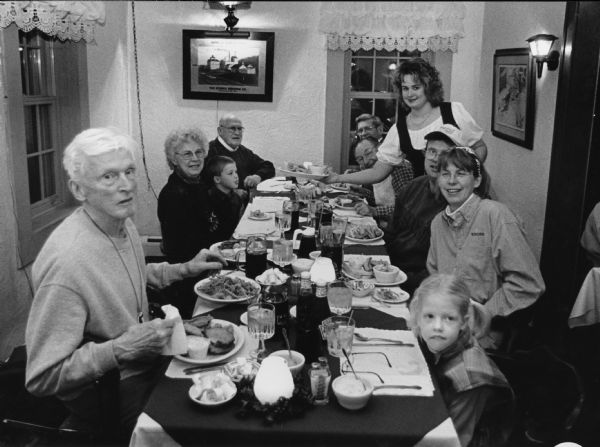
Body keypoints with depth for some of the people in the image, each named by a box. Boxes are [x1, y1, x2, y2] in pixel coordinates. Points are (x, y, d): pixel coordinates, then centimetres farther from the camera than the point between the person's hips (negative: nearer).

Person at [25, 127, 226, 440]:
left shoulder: (122, 222, -1)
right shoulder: (66, 261, -29)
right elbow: (41, 378, -25)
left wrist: (186, 269, 8)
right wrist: (122, 348, -31)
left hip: (145, 360, 8)